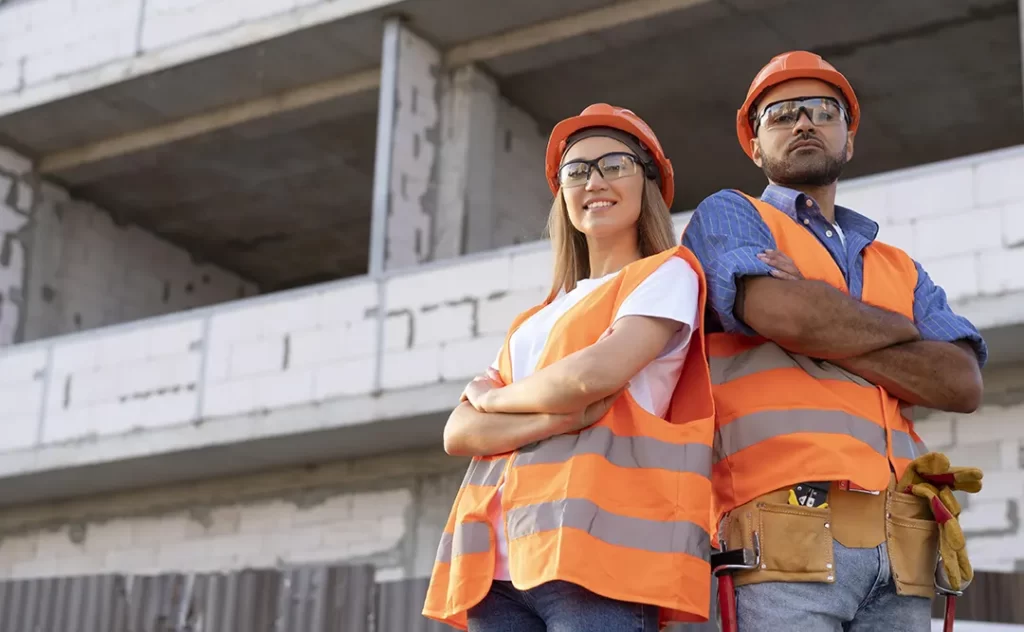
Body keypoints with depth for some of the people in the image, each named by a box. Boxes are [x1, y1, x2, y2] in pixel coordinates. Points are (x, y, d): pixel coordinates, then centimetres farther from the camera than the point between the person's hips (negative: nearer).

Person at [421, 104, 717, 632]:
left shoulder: (667, 272, 8)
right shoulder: (533, 321, 26)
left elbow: (597, 373, -10)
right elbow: (459, 433, 11)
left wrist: (492, 396, 8)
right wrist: (564, 415, -8)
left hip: (595, 551, -6)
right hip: (499, 565, 6)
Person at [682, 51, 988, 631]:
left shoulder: (900, 270, 25)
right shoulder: (729, 216, 12)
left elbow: (963, 383, 7)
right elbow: (779, 311, -11)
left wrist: (820, 332, -4)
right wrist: (899, 328, 8)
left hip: (903, 543, 5)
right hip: (790, 524, -5)